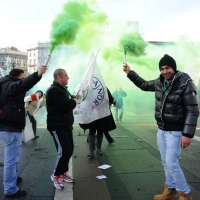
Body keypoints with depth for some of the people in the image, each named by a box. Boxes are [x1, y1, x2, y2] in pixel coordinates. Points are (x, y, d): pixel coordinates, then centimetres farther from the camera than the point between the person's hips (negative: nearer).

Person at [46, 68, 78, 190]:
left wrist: (73, 100, -3)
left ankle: (63, 172, 26)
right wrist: (74, 101, -9)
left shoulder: (62, 89, 16)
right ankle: (56, 175, 5)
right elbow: (66, 106, -28)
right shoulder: (54, 90, -18)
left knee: (69, 150, 12)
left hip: (66, 125, 10)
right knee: (64, 151, -13)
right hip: (57, 126, -10)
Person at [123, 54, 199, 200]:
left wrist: (188, 134, -23)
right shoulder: (160, 82, 2)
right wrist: (130, 73, 15)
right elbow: (144, 85, 22)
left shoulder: (185, 83, -18)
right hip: (161, 130, 7)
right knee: (165, 162, 14)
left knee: (171, 163, -6)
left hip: (175, 132, -7)